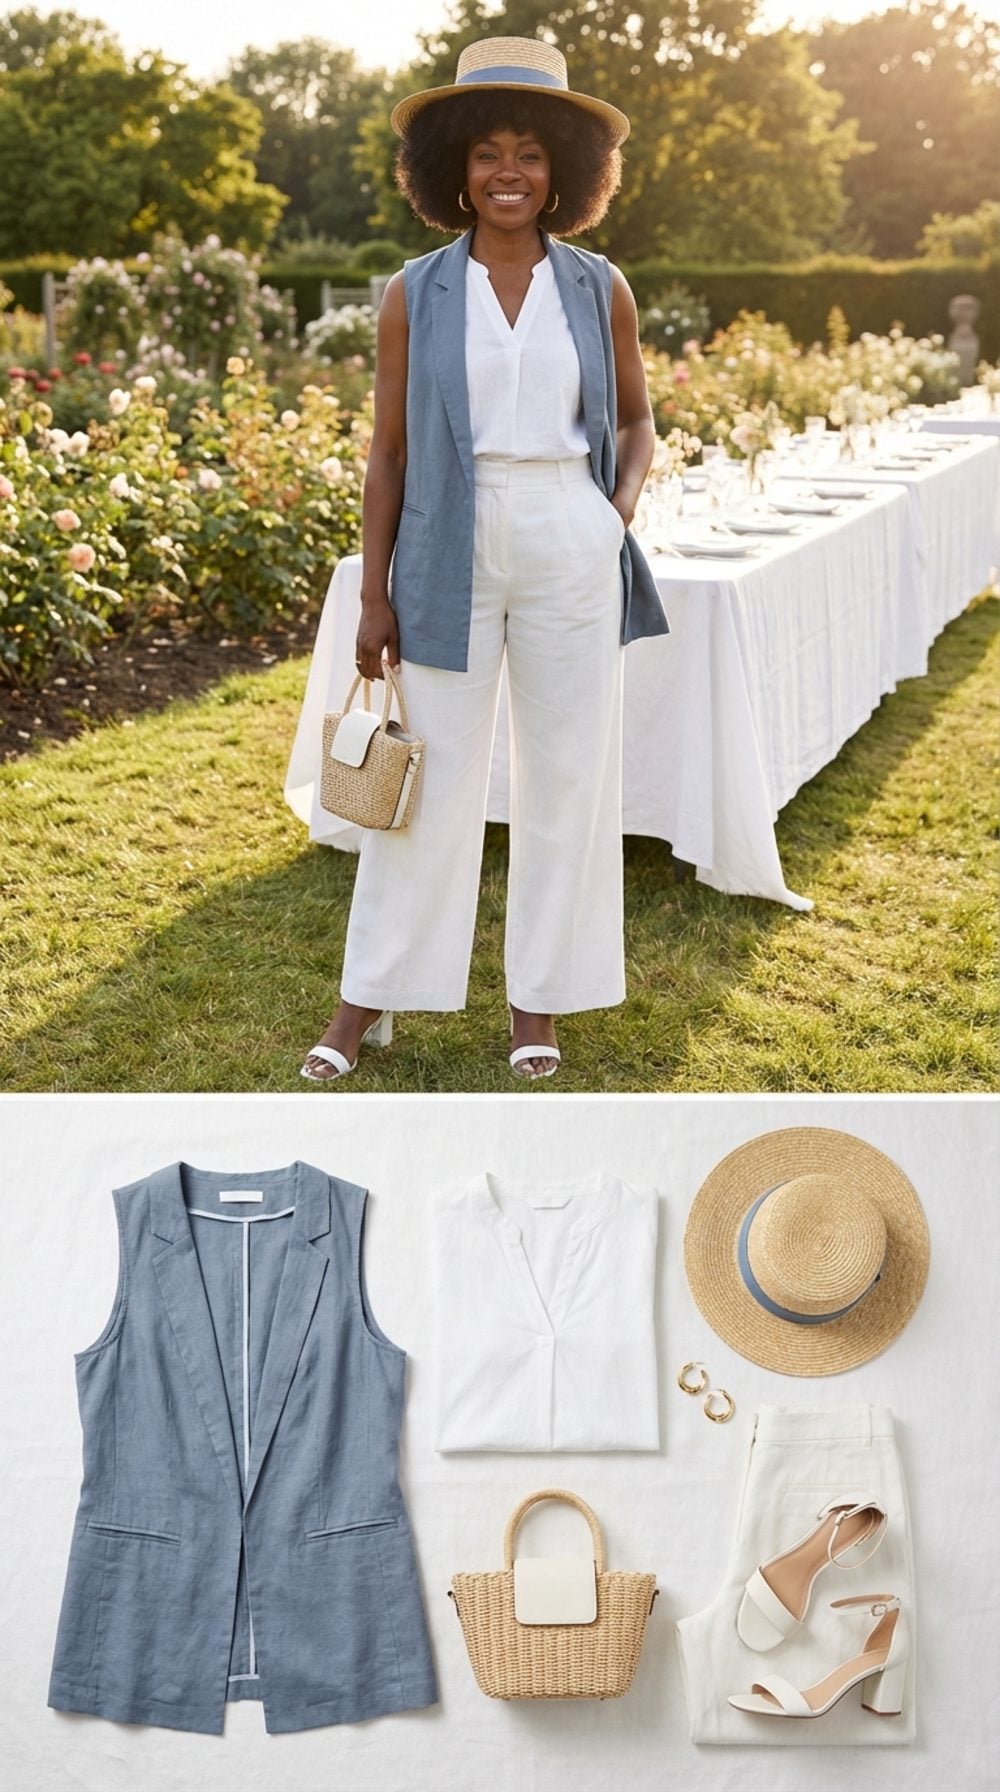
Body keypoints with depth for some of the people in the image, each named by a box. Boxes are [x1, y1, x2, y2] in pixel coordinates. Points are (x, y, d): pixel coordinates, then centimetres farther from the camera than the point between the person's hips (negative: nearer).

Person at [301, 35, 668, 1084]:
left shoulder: (599, 290, 4)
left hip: (570, 557, 1)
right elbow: (388, 451, 2)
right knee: (430, 775, 3)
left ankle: (538, 995, 20)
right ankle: (372, 996, 15)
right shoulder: (413, 295, 1)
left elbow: (634, 420, 15)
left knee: (565, 774, 6)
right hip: (450, 557, -1)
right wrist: (375, 594, -2)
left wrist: (621, 510, -5)